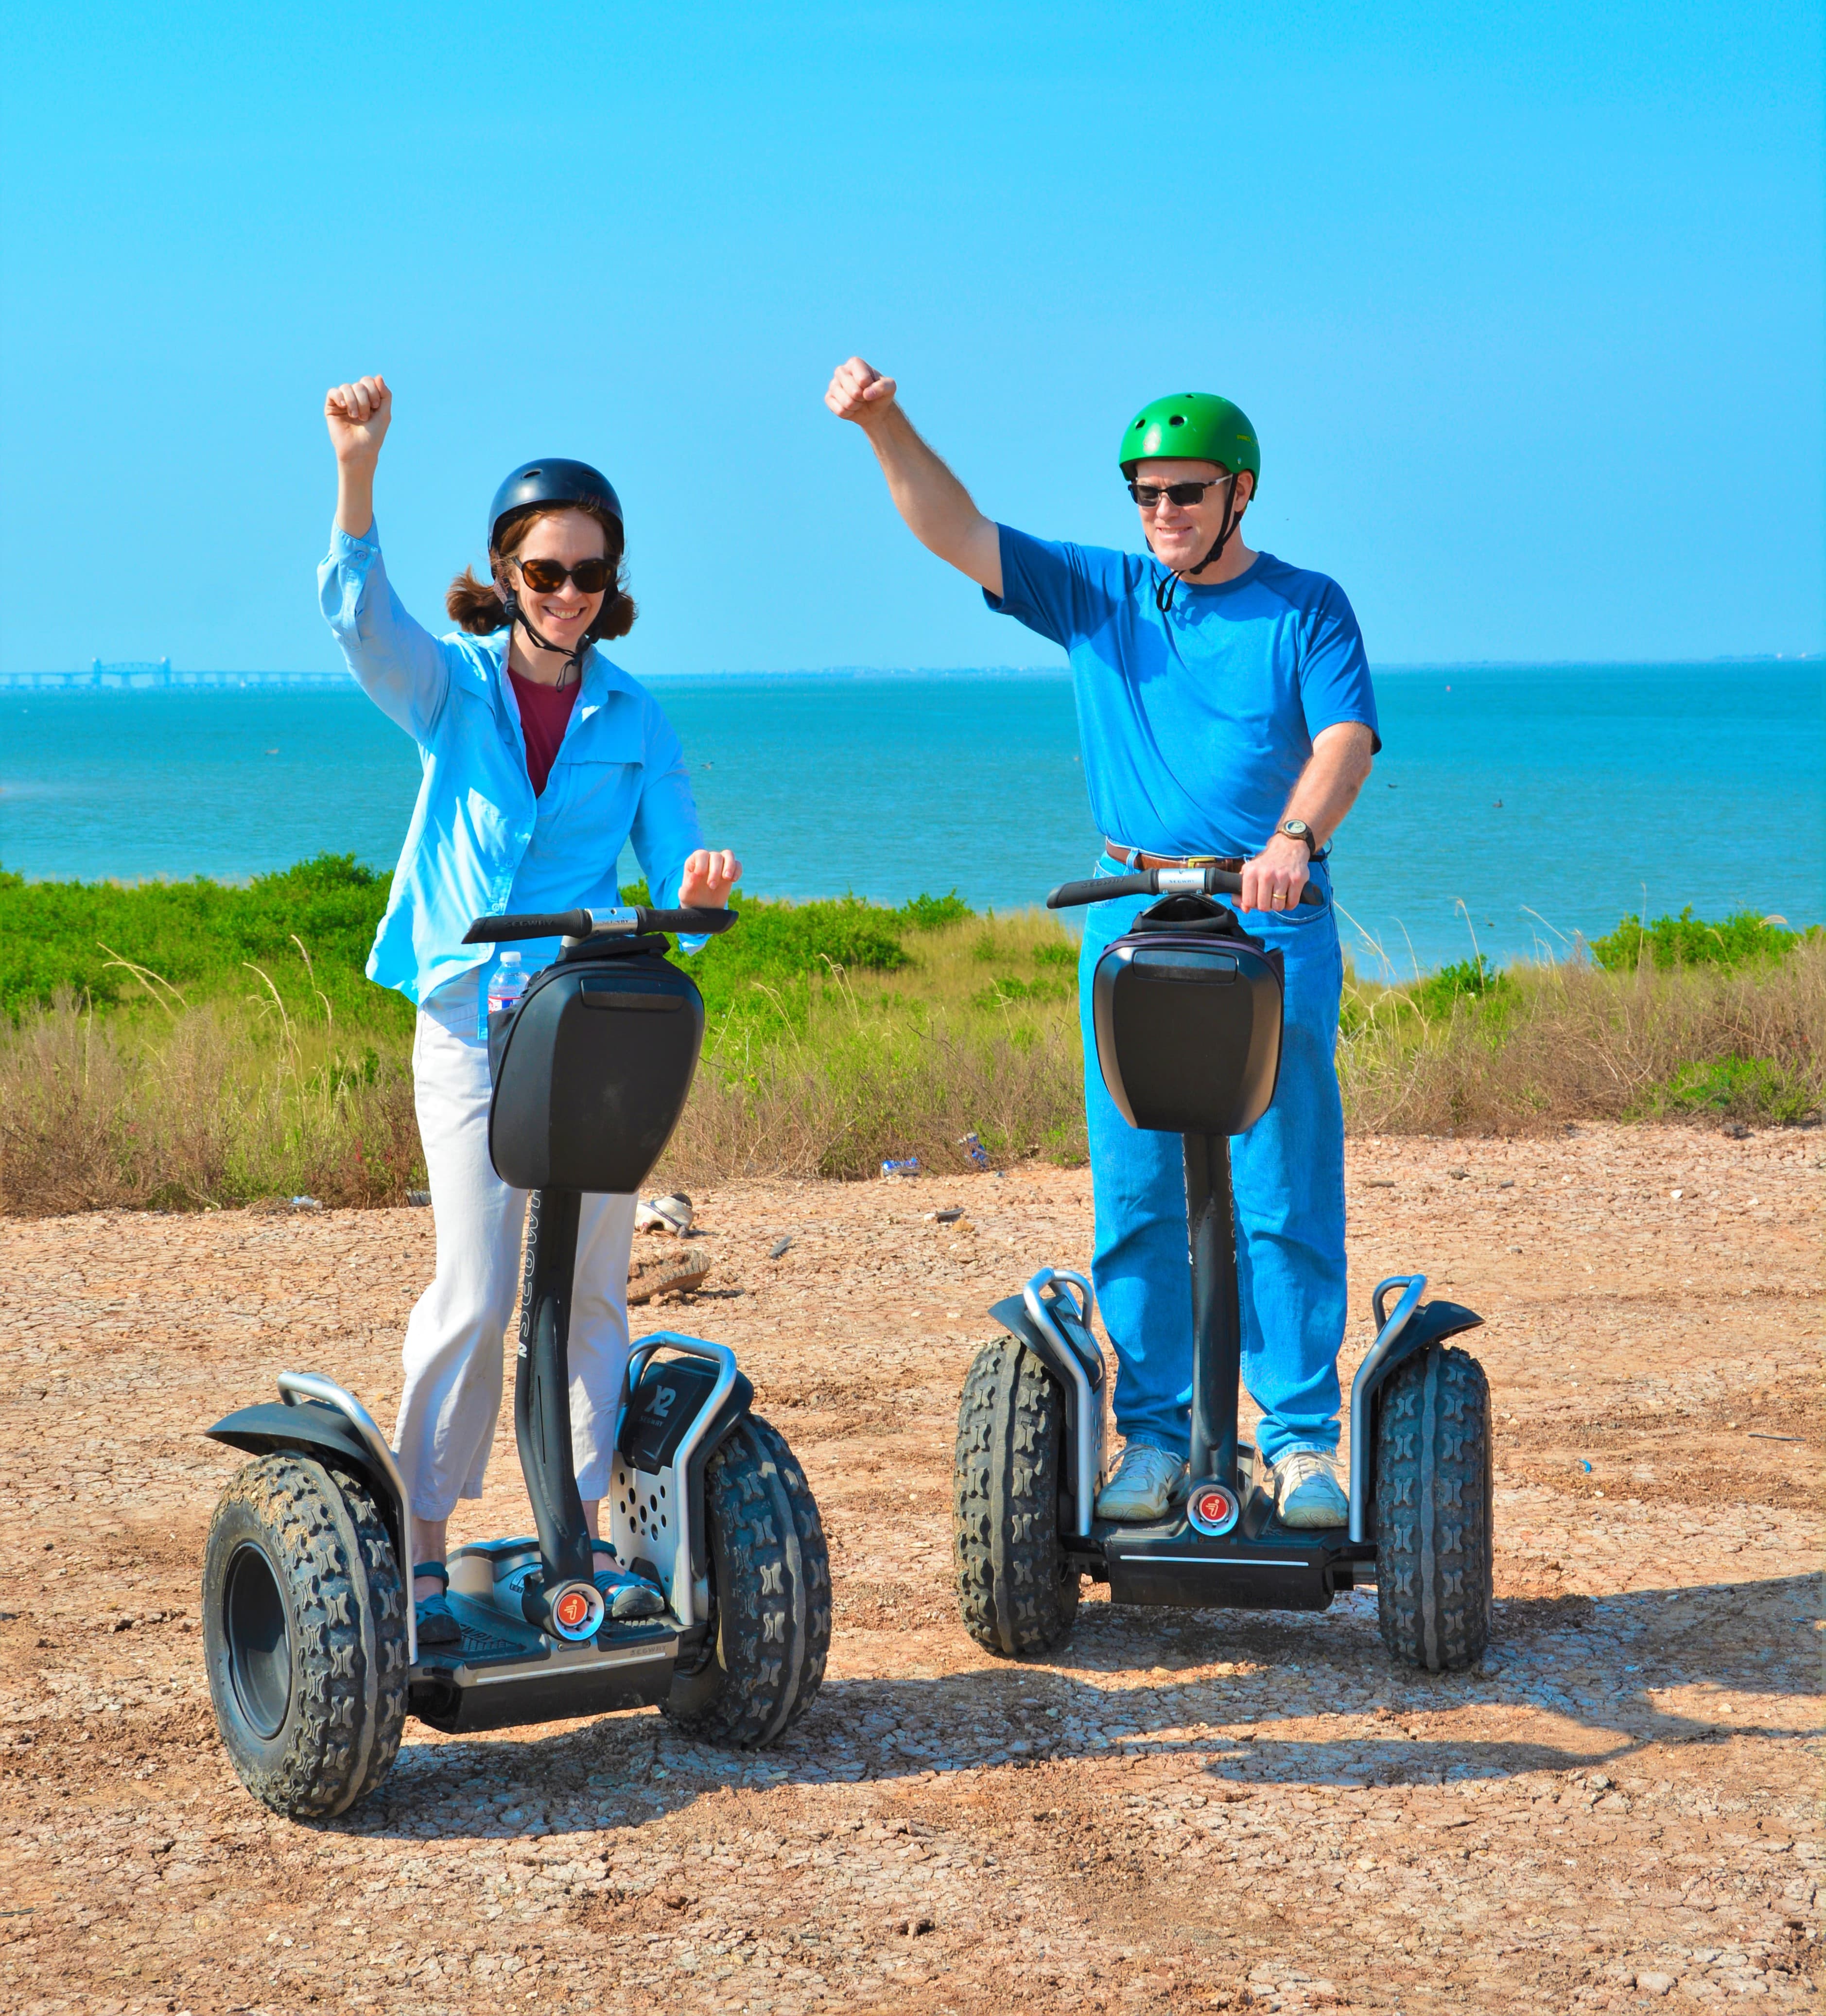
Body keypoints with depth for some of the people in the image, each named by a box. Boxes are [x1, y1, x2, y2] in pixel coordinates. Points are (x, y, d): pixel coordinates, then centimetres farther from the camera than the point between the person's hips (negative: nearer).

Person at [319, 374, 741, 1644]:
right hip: (472, 1017, -2)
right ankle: (422, 1551, -2)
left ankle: (582, 1537, 18)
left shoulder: (634, 719, 6)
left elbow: (673, 879, 4)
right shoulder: (452, 687, 2)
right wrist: (357, 473, -34)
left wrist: (698, 893, -21)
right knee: (476, 1292, -10)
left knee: (591, 1289, 7)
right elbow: (361, 617, -19)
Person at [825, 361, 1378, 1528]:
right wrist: (887, 427, -11)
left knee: (1286, 1201, -2)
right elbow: (960, 535, 4)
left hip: (1273, 924, -2)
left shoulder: (1306, 608, 5)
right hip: (1130, 920, 3)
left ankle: (1302, 1443, 4)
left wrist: (1295, 839, -29)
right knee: (1134, 1200, 3)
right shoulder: (1098, 596, 13)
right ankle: (1154, 1435, 10)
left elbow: (1347, 741, -9)